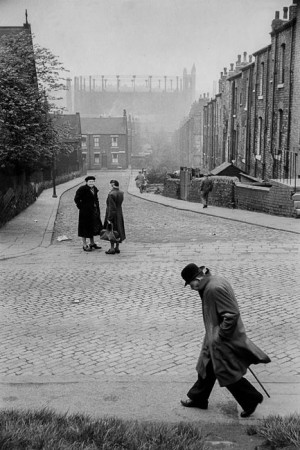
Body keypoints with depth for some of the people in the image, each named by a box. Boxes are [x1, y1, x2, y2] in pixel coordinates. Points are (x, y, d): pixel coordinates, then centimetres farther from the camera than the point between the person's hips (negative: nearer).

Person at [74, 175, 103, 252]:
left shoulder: (94, 189, 8)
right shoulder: (82, 189, -15)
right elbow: (76, 199, -16)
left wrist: (97, 207, 14)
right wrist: (81, 207, -13)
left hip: (94, 211, 8)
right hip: (85, 212, -8)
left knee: (93, 227, 16)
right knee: (85, 227, -1)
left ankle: (92, 243, 29)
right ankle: (85, 245, 6)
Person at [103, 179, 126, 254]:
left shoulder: (111, 194, -21)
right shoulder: (121, 193, 2)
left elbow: (111, 208, -23)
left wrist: (109, 219, -20)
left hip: (112, 215, -7)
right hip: (119, 214, 7)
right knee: (118, 231, 13)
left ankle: (112, 249, 6)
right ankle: (117, 248, 19)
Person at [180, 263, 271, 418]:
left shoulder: (215, 288, -27)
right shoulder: (212, 283, 5)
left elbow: (232, 314, -28)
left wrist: (221, 334, -18)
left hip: (225, 340, -10)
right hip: (214, 338, 10)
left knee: (227, 373, 3)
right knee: (207, 367, 20)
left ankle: (252, 398, 19)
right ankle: (198, 399, 35)